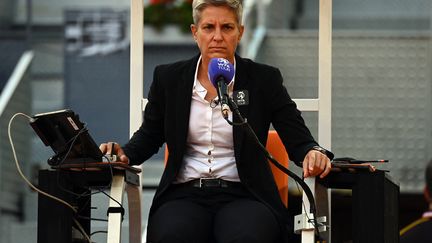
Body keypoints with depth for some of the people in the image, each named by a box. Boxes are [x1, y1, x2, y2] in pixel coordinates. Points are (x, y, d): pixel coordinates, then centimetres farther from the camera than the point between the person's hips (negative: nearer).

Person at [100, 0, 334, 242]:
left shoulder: (264, 79, 6)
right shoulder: (169, 77, 10)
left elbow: (297, 138, 3)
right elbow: (149, 136, 20)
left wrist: (313, 153, -21)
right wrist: (124, 154, -2)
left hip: (243, 195, -1)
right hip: (185, 194, 1)